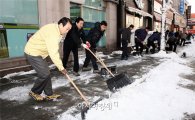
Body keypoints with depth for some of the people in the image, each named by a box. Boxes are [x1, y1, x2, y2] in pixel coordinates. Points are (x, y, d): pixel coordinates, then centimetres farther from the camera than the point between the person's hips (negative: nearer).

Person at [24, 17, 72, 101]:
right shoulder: (52, 32, -28)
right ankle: (34, 92, 13)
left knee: (46, 73, 10)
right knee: (45, 74, -9)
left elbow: (54, 50, 12)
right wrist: (61, 67, -26)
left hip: (38, 52, 10)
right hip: (33, 53, -10)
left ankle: (49, 94, 20)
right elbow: (53, 52, -31)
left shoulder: (57, 31, 6)